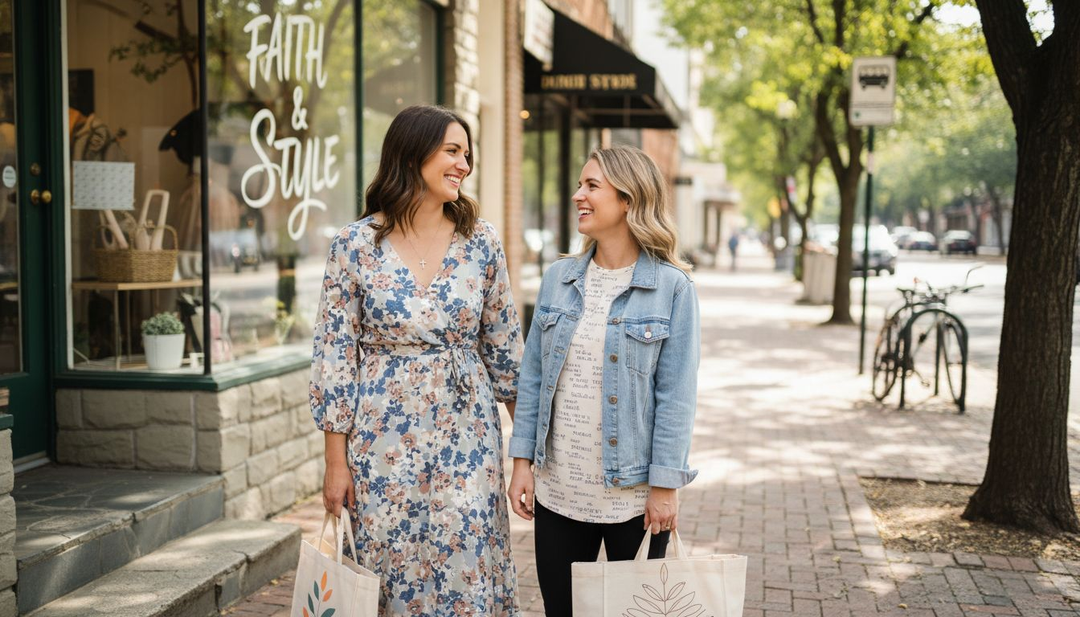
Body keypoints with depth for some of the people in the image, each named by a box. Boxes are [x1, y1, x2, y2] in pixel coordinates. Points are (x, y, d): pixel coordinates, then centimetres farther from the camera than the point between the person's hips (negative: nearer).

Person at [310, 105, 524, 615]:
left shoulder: (480, 242, 1)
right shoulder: (355, 245, -6)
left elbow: (502, 342, 9)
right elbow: (335, 354, -3)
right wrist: (336, 462, -3)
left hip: (466, 439, 2)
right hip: (385, 439, -1)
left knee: (468, 576, 4)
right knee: (394, 573, 8)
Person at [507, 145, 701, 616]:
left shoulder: (672, 287, -8)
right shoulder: (558, 278, 4)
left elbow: (676, 395, -9)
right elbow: (533, 376, 7)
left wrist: (665, 486, -11)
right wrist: (522, 460, 3)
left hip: (634, 494, -3)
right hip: (558, 489, 4)